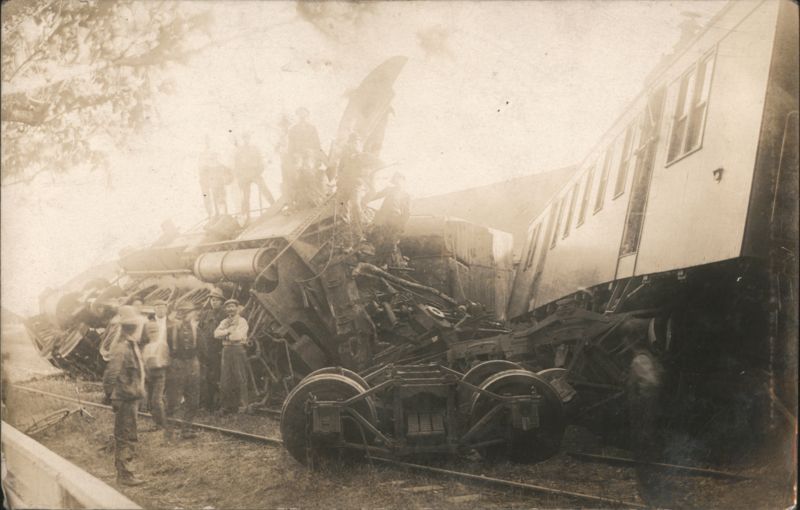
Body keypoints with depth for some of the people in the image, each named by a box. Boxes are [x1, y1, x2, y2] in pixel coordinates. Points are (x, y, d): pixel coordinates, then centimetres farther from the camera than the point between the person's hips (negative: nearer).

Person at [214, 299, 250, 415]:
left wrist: (225, 336, -2)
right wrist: (229, 330, -10)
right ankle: (228, 406, 10)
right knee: (226, 379, 4)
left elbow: (238, 336, -15)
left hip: (238, 350, -6)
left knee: (239, 378, -5)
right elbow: (216, 333, 1)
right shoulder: (224, 322, 17)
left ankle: (242, 404, 2)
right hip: (226, 350, 6)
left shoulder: (242, 321, -2)